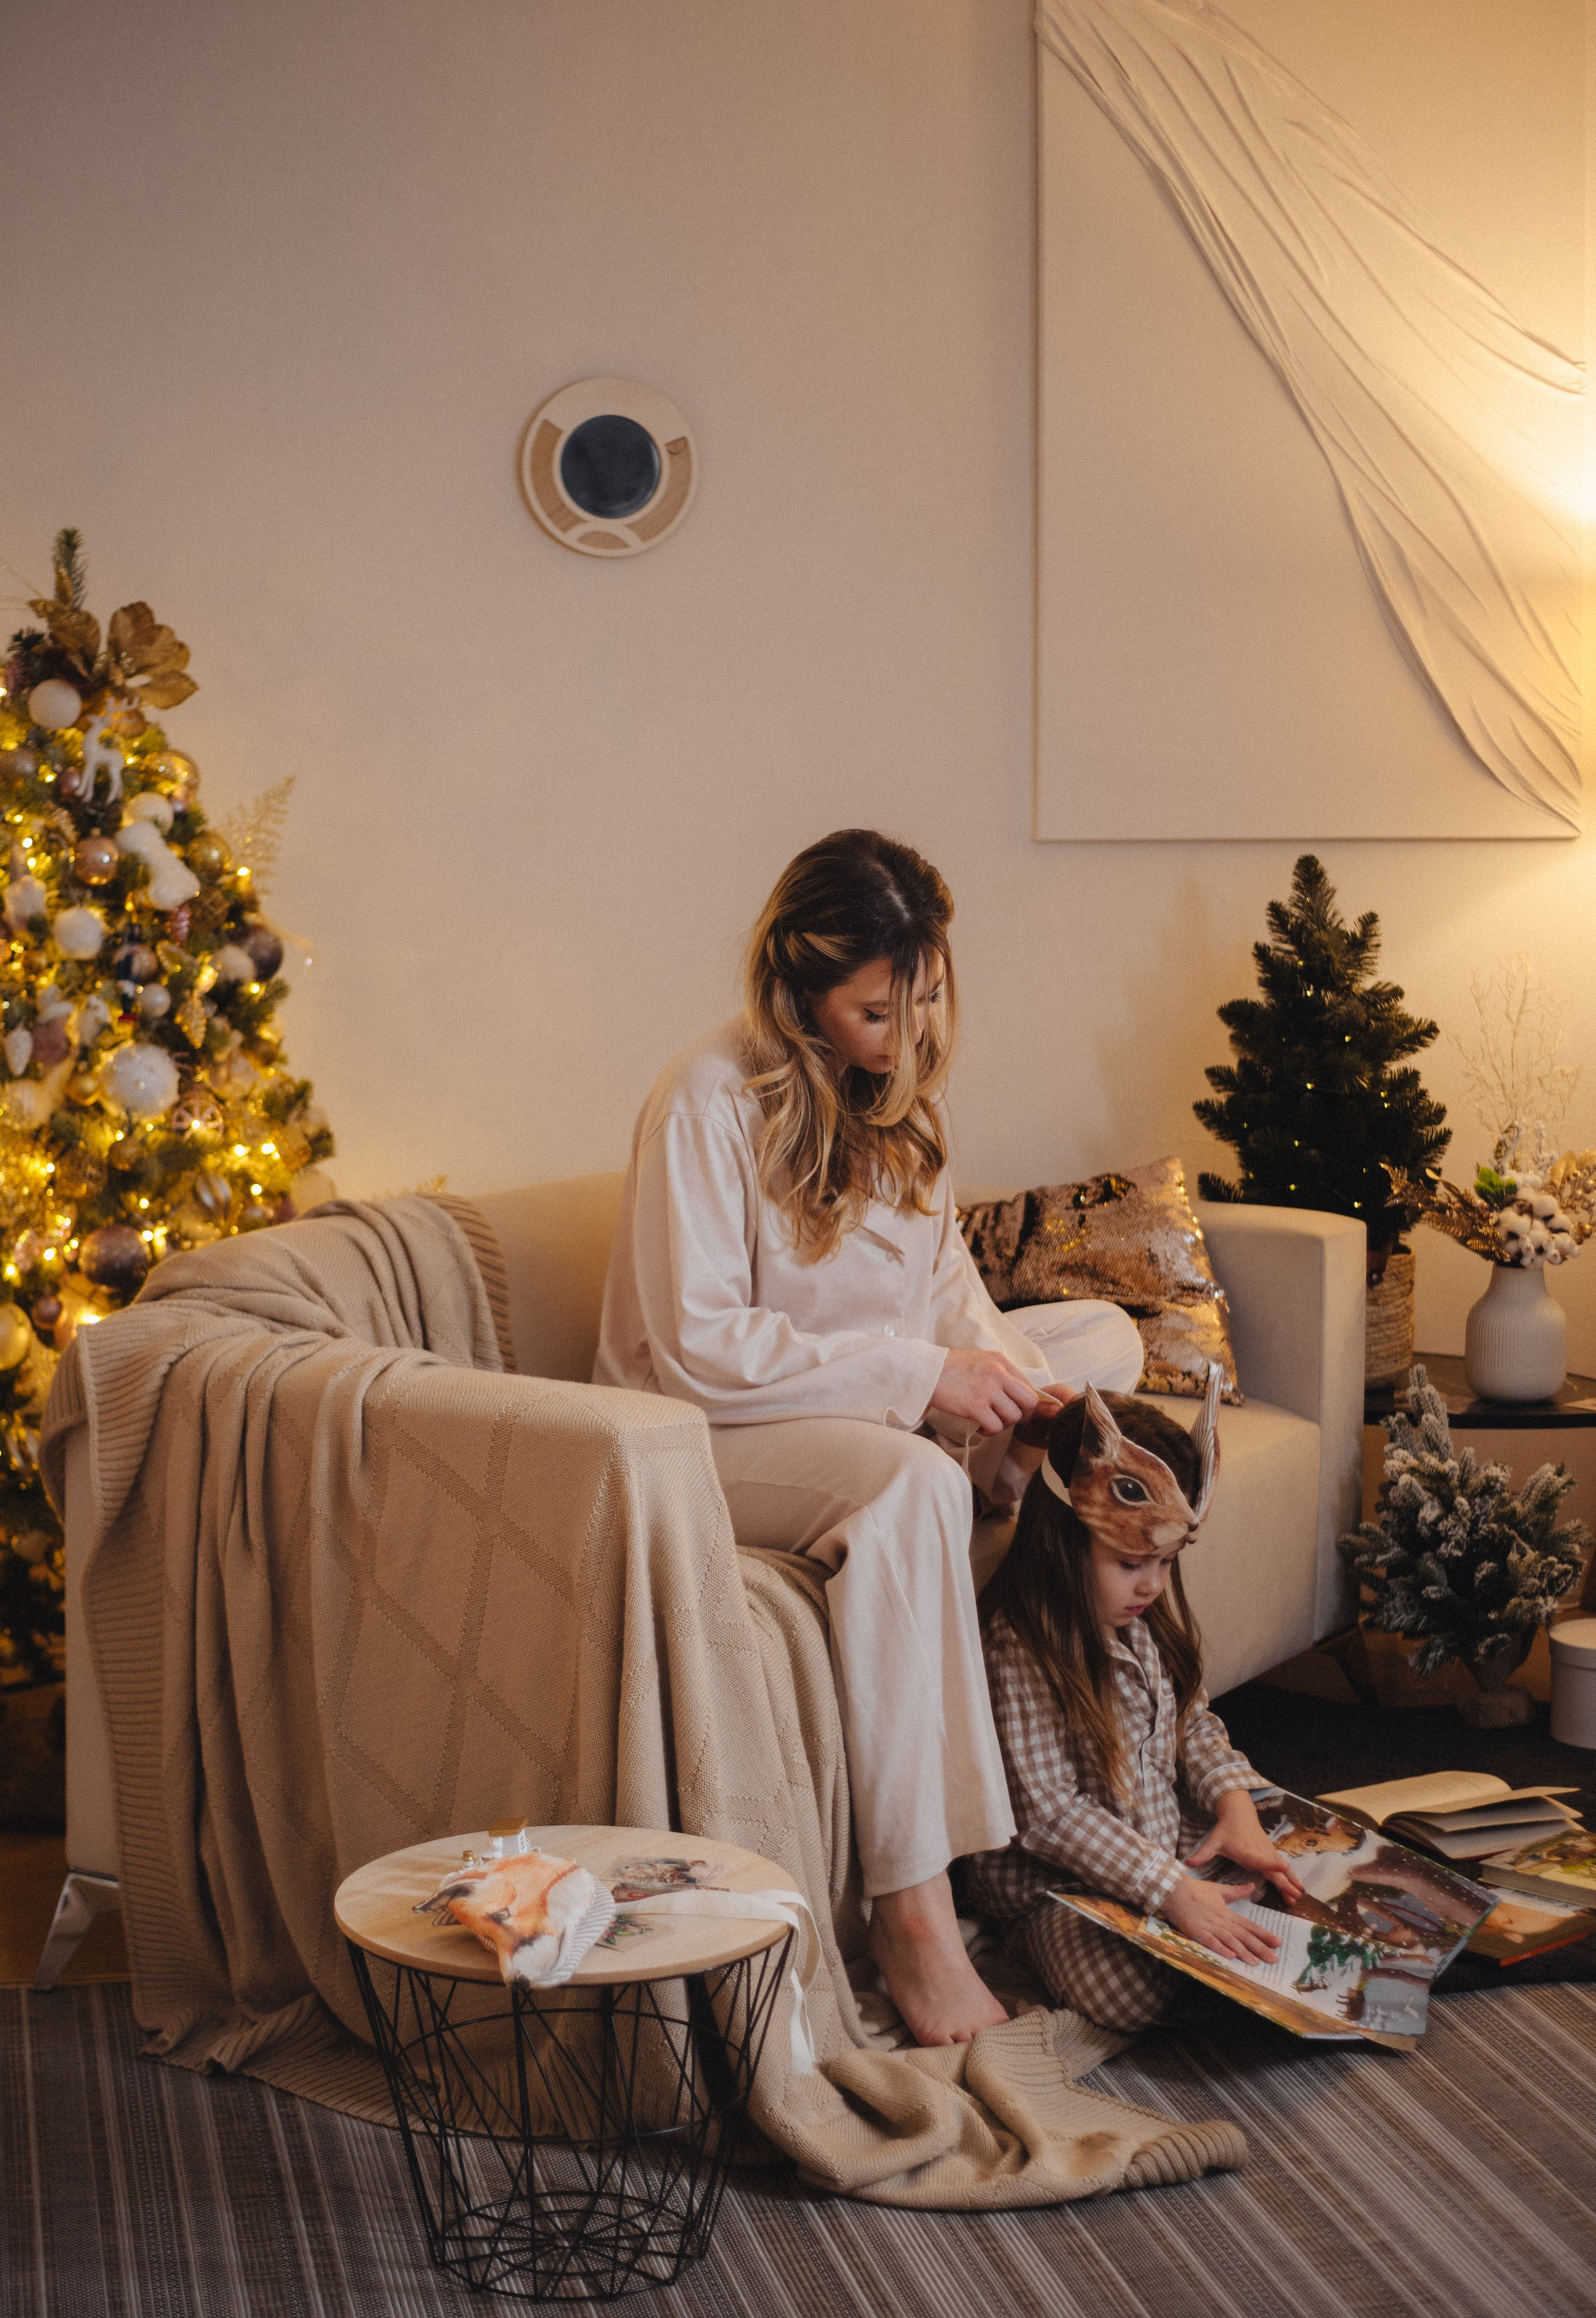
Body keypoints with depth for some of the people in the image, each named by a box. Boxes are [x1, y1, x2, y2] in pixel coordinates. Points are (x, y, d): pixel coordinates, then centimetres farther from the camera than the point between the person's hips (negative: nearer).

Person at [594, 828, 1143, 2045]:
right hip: (717, 1439, -8)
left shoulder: (900, 1082, 5)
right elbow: (698, 1348, -25)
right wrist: (918, 1373, -26)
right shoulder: (710, 1099, -19)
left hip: (886, 1406, 9)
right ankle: (913, 1910, -38)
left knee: (1104, 1334, 3)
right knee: (909, 1482, -38)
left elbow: (947, 1277, 10)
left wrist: (1000, 1370, -12)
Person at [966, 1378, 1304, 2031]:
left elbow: (1191, 1720, 15)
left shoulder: (1144, 1621, 1)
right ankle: (1039, 1938, 2)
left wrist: (1235, 1802, -5)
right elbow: (1047, 1813, -26)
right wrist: (1171, 1890, -30)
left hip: (1173, 1840, 7)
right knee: (1129, 1996, -28)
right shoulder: (1018, 1650, -25)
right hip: (1056, 1877, -7)